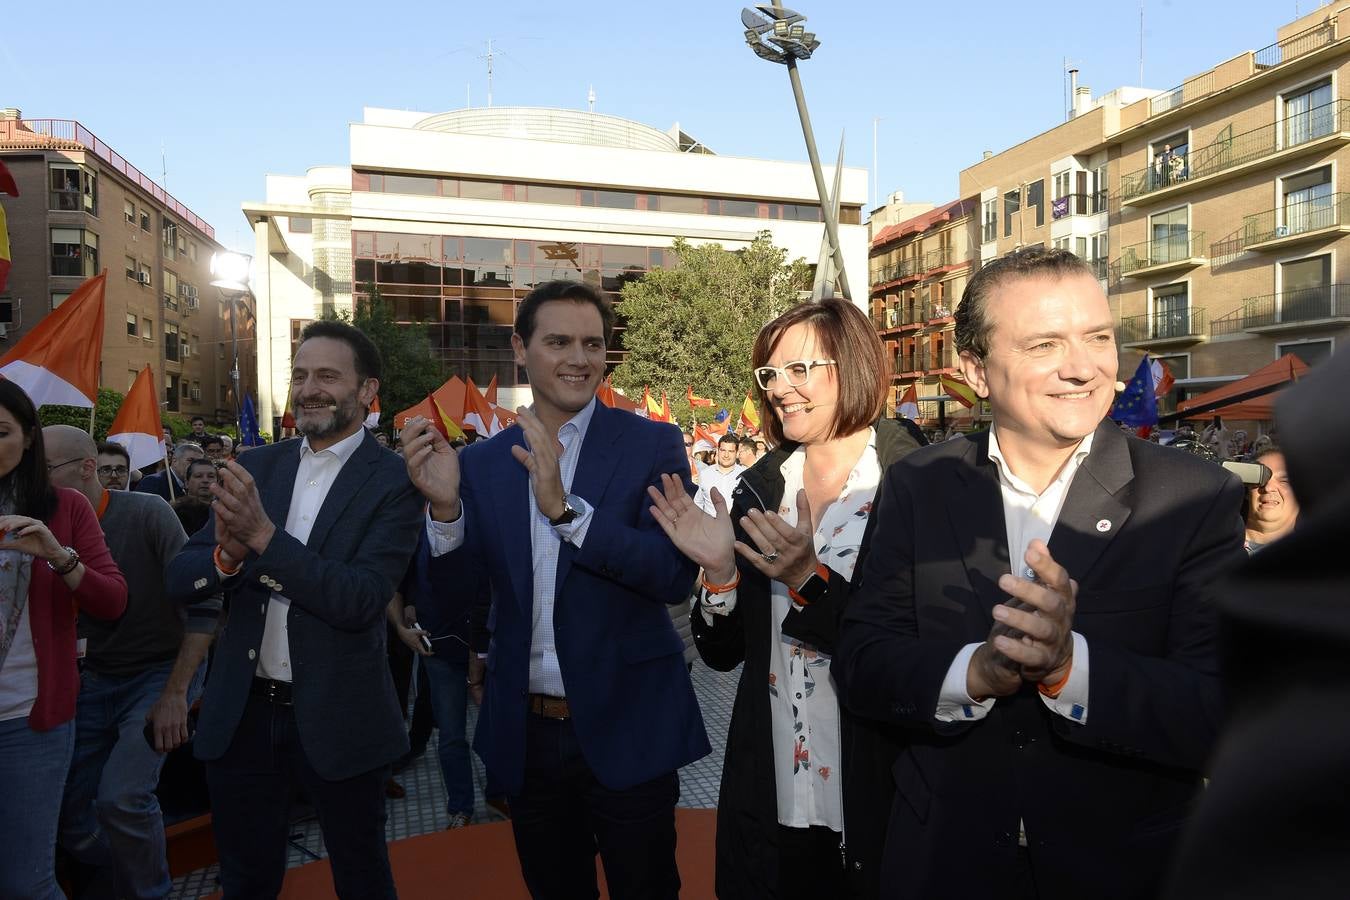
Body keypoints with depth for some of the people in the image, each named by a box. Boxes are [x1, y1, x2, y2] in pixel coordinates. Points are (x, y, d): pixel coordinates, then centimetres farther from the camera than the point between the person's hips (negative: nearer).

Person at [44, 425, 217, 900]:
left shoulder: (145, 513, -19)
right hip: (94, 680, 5)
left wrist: (175, 694, -17)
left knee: (122, 798, -18)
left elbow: (203, 604, -18)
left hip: (160, 671, -5)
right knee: (69, 808, 5)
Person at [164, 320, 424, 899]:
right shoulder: (256, 468, 3)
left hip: (336, 718, -4)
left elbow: (362, 601, -21)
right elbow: (180, 579, 0)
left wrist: (264, 535, -28)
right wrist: (228, 553, -22)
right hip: (241, 714, 4)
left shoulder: (394, 481, -12)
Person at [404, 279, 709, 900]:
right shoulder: (483, 461, 1)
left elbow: (676, 577, -19)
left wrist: (565, 507, -29)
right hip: (527, 732, 3)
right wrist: (444, 504, -22)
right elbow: (459, 585, -2)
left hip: (626, 727, -3)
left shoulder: (652, 444, -9)